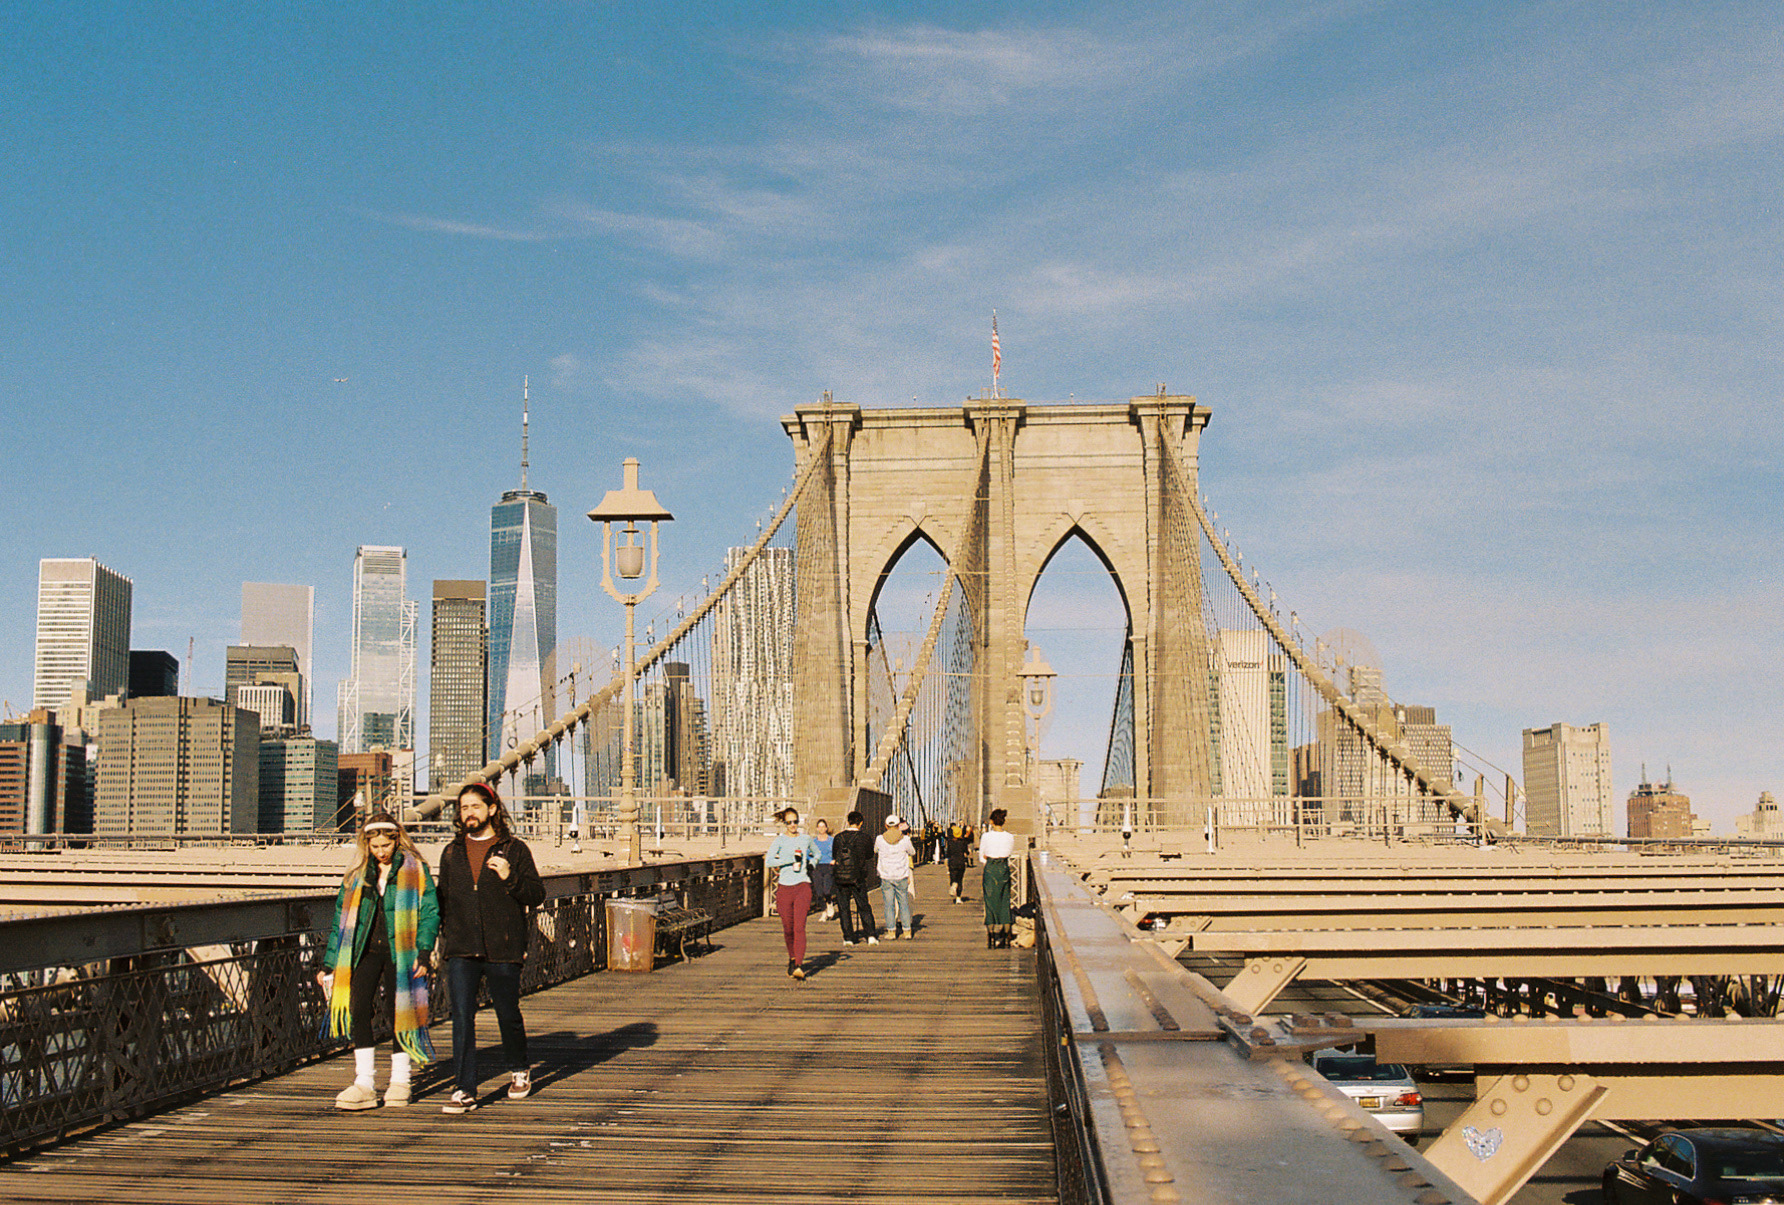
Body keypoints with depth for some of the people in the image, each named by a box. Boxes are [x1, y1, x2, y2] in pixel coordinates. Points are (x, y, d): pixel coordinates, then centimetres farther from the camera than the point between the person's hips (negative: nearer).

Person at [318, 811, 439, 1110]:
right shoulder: (357, 875, 13)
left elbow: (430, 912, -3)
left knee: (399, 1013, 0)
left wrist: (423, 953, -14)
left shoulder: (416, 871, 2)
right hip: (366, 951, 3)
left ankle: (400, 1080, 14)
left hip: (399, 951, -3)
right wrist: (329, 964, 11)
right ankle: (364, 1085, -5)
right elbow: (341, 920, 15)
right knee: (358, 1010, -9)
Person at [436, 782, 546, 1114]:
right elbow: (443, 900, 22)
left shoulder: (515, 850, 3)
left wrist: (510, 878, -17)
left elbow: (537, 895, 0)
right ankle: (465, 1091, -5)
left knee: (508, 1014, 9)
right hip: (461, 951, 2)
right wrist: (444, 939, 11)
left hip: (503, 950, -2)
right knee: (462, 1017, -7)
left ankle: (519, 1070, 34)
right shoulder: (452, 853, 14)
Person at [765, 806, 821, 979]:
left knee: (799, 927, -13)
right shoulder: (780, 840, 1)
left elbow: (816, 853, 31)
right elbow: (768, 862, -12)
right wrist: (791, 859, -16)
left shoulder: (806, 839, 10)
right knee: (788, 928, 6)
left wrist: (812, 864, 11)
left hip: (802, 886, 0)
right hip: (784, 887, 0)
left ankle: (799, 966, -19)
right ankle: (792, 959, 29)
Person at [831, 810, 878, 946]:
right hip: (858, 878, -1)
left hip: (841, 878, 1)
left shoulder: (838, 837, 0)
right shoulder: (865, 838, -4)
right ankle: (870, 935, 0)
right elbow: (870, 856, 11)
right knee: (864, 907, 8)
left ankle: (848, 937, 5)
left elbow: (834, 857, 9)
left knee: (844, 908, 7)